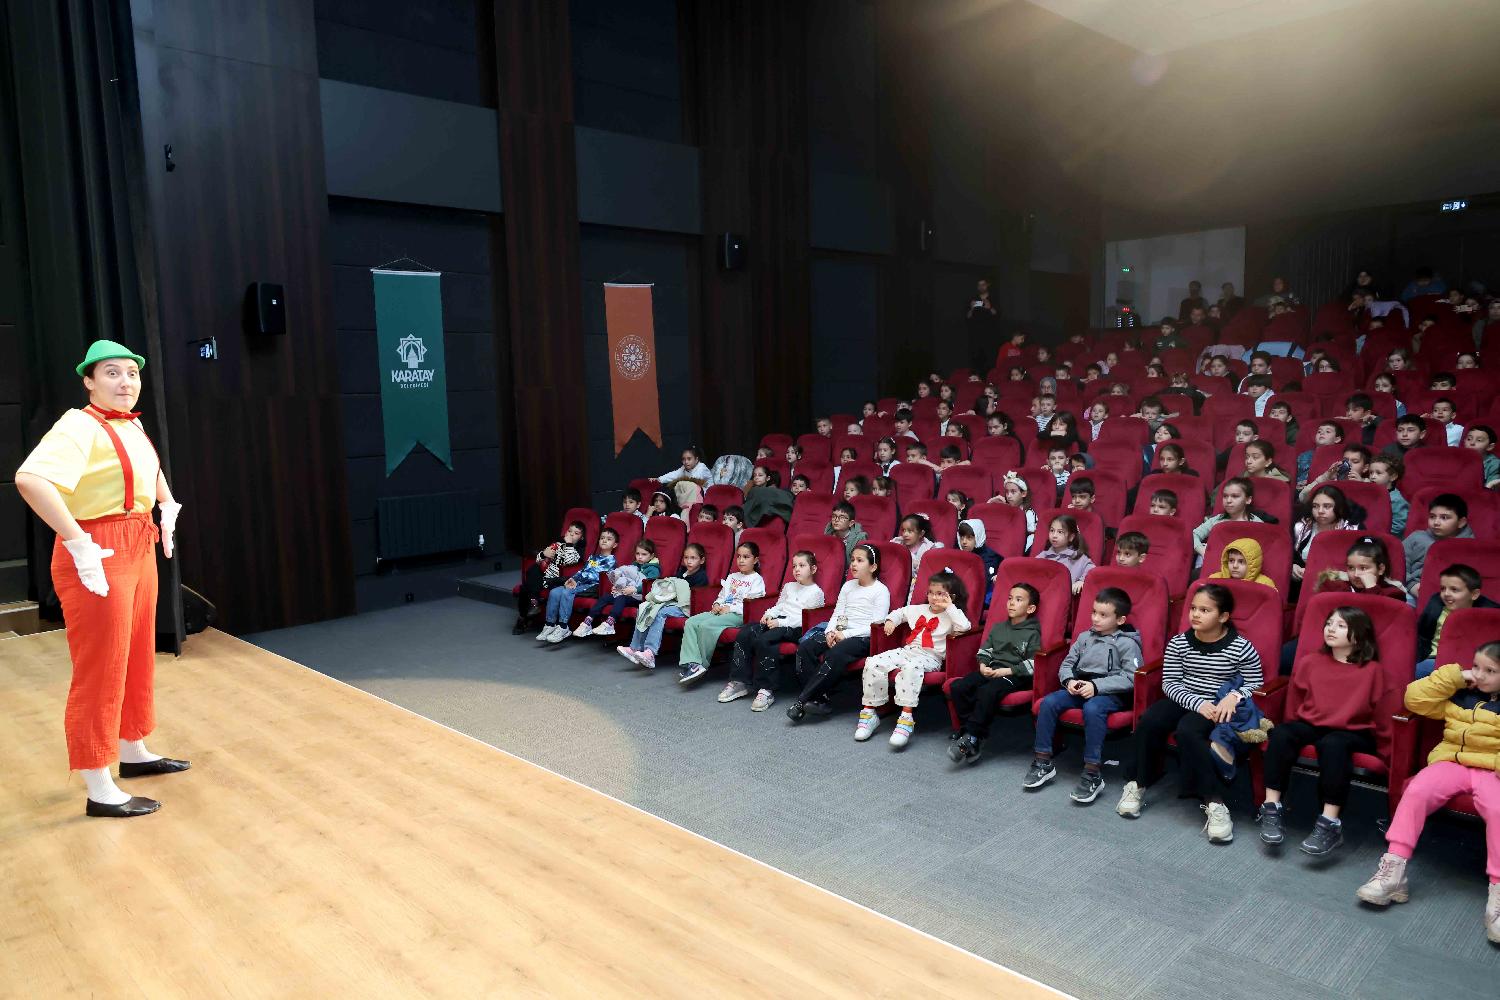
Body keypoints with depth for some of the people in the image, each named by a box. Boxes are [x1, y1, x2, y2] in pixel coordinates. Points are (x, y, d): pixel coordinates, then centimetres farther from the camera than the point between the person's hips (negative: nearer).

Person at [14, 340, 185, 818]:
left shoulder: (131, 425, 11)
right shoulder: (80, 427, -16)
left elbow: (152, 467, 34)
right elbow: (30, 479, -34)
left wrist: (168, 506, 20)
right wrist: (79, 544, -32)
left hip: (140, 550, 9)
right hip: (99, 556, -9)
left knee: (137, 659, 20)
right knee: (101, 671, -2)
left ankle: (133, 754, 38)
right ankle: (100, 792, 7)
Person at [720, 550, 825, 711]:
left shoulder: (816, 592, 1)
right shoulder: (789, 586, 25)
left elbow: (804, 618, -9)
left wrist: (781, 622, -17)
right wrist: (769, 614, 4)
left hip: (795, 627, -7)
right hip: (777, 620, 7)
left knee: (763, 640, -33)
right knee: (745, 633, -18)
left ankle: (766, 690, -26)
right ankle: (739, 682, -14)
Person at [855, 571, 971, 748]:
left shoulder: (951, 616, 6)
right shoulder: (919, 610, 22)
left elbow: (965, 627, -15)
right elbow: (900, 612, 38)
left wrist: (950, 607, -9)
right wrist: (891, 620, 16)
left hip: (930, 657, -6)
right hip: (906, 651, 6)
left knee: (911, 668, -42)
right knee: (873, 663, -18)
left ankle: (906, 718, -42)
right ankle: (869, 713, -12)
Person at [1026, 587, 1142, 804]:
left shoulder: (1127, 643, -3)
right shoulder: (1085, 637, 14)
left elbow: (1131, 677, -13)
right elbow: (1067, 664, 16)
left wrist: (1096, 686, -20)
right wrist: (1070, 680, -7)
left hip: (1112, 694, -5)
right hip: (1079, 688, 6)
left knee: (1092, 708, -37)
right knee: (1049, 702, -19)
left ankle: (1092, 774, -29)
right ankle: (1043, 762, -9)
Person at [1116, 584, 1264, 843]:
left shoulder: (1241, 648, -7)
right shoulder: (1178, 643, 1)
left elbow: (1255, 684, 0)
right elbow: (1170, 683, 0)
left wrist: (1234, 696, -21)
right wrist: (1197, 703, -15)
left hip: (1218, 708, -3)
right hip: (1184, 700, 4)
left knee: (1187, 731, -33)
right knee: (1148, 721, -25)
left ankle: (1214, 802, -27)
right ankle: (1137, 783, -10)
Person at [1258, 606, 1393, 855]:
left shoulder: (1371, 670, 0)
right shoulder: (1310, 662, 9)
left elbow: (1383, 715, 3)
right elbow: (1294, 703, 19)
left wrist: (1388, 751, 3)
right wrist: (1292, 729, 17)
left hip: (1352, 732, -3)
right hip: (1310, 724, 4)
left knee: (1333, 744, -37)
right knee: (1281, 734, -27)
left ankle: (1329, 824, -35)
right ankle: (1272, 809, -24)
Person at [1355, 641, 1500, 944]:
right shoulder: (1458, 694, 15)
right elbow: (1415, 698, 8)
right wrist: (1454, 675, 4)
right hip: (1450, 762, 2)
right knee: (1416, 791, -25)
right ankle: (1393, 868, -26)